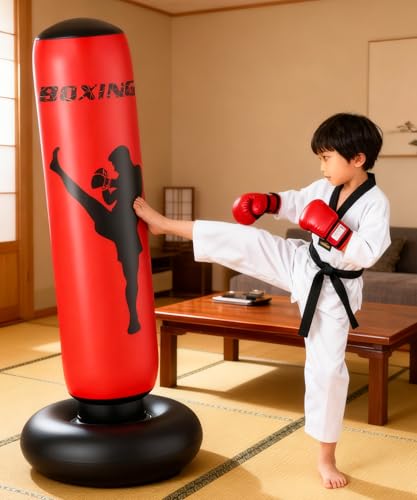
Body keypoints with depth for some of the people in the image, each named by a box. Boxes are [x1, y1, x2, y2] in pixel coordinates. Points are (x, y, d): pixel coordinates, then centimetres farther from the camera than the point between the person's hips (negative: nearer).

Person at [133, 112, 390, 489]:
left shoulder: (375, 203, -20)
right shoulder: (325, 188, -2)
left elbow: (367, 254, -28)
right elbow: (296, 204, 15)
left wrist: (331, 230, -35)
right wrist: (264, 202, 0)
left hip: (333, 290, -5)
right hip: (301, 264, 5)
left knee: (327, 367, -1)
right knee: (243, 240, -8)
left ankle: (326, 458, 14)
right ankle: (163, 224, 7)